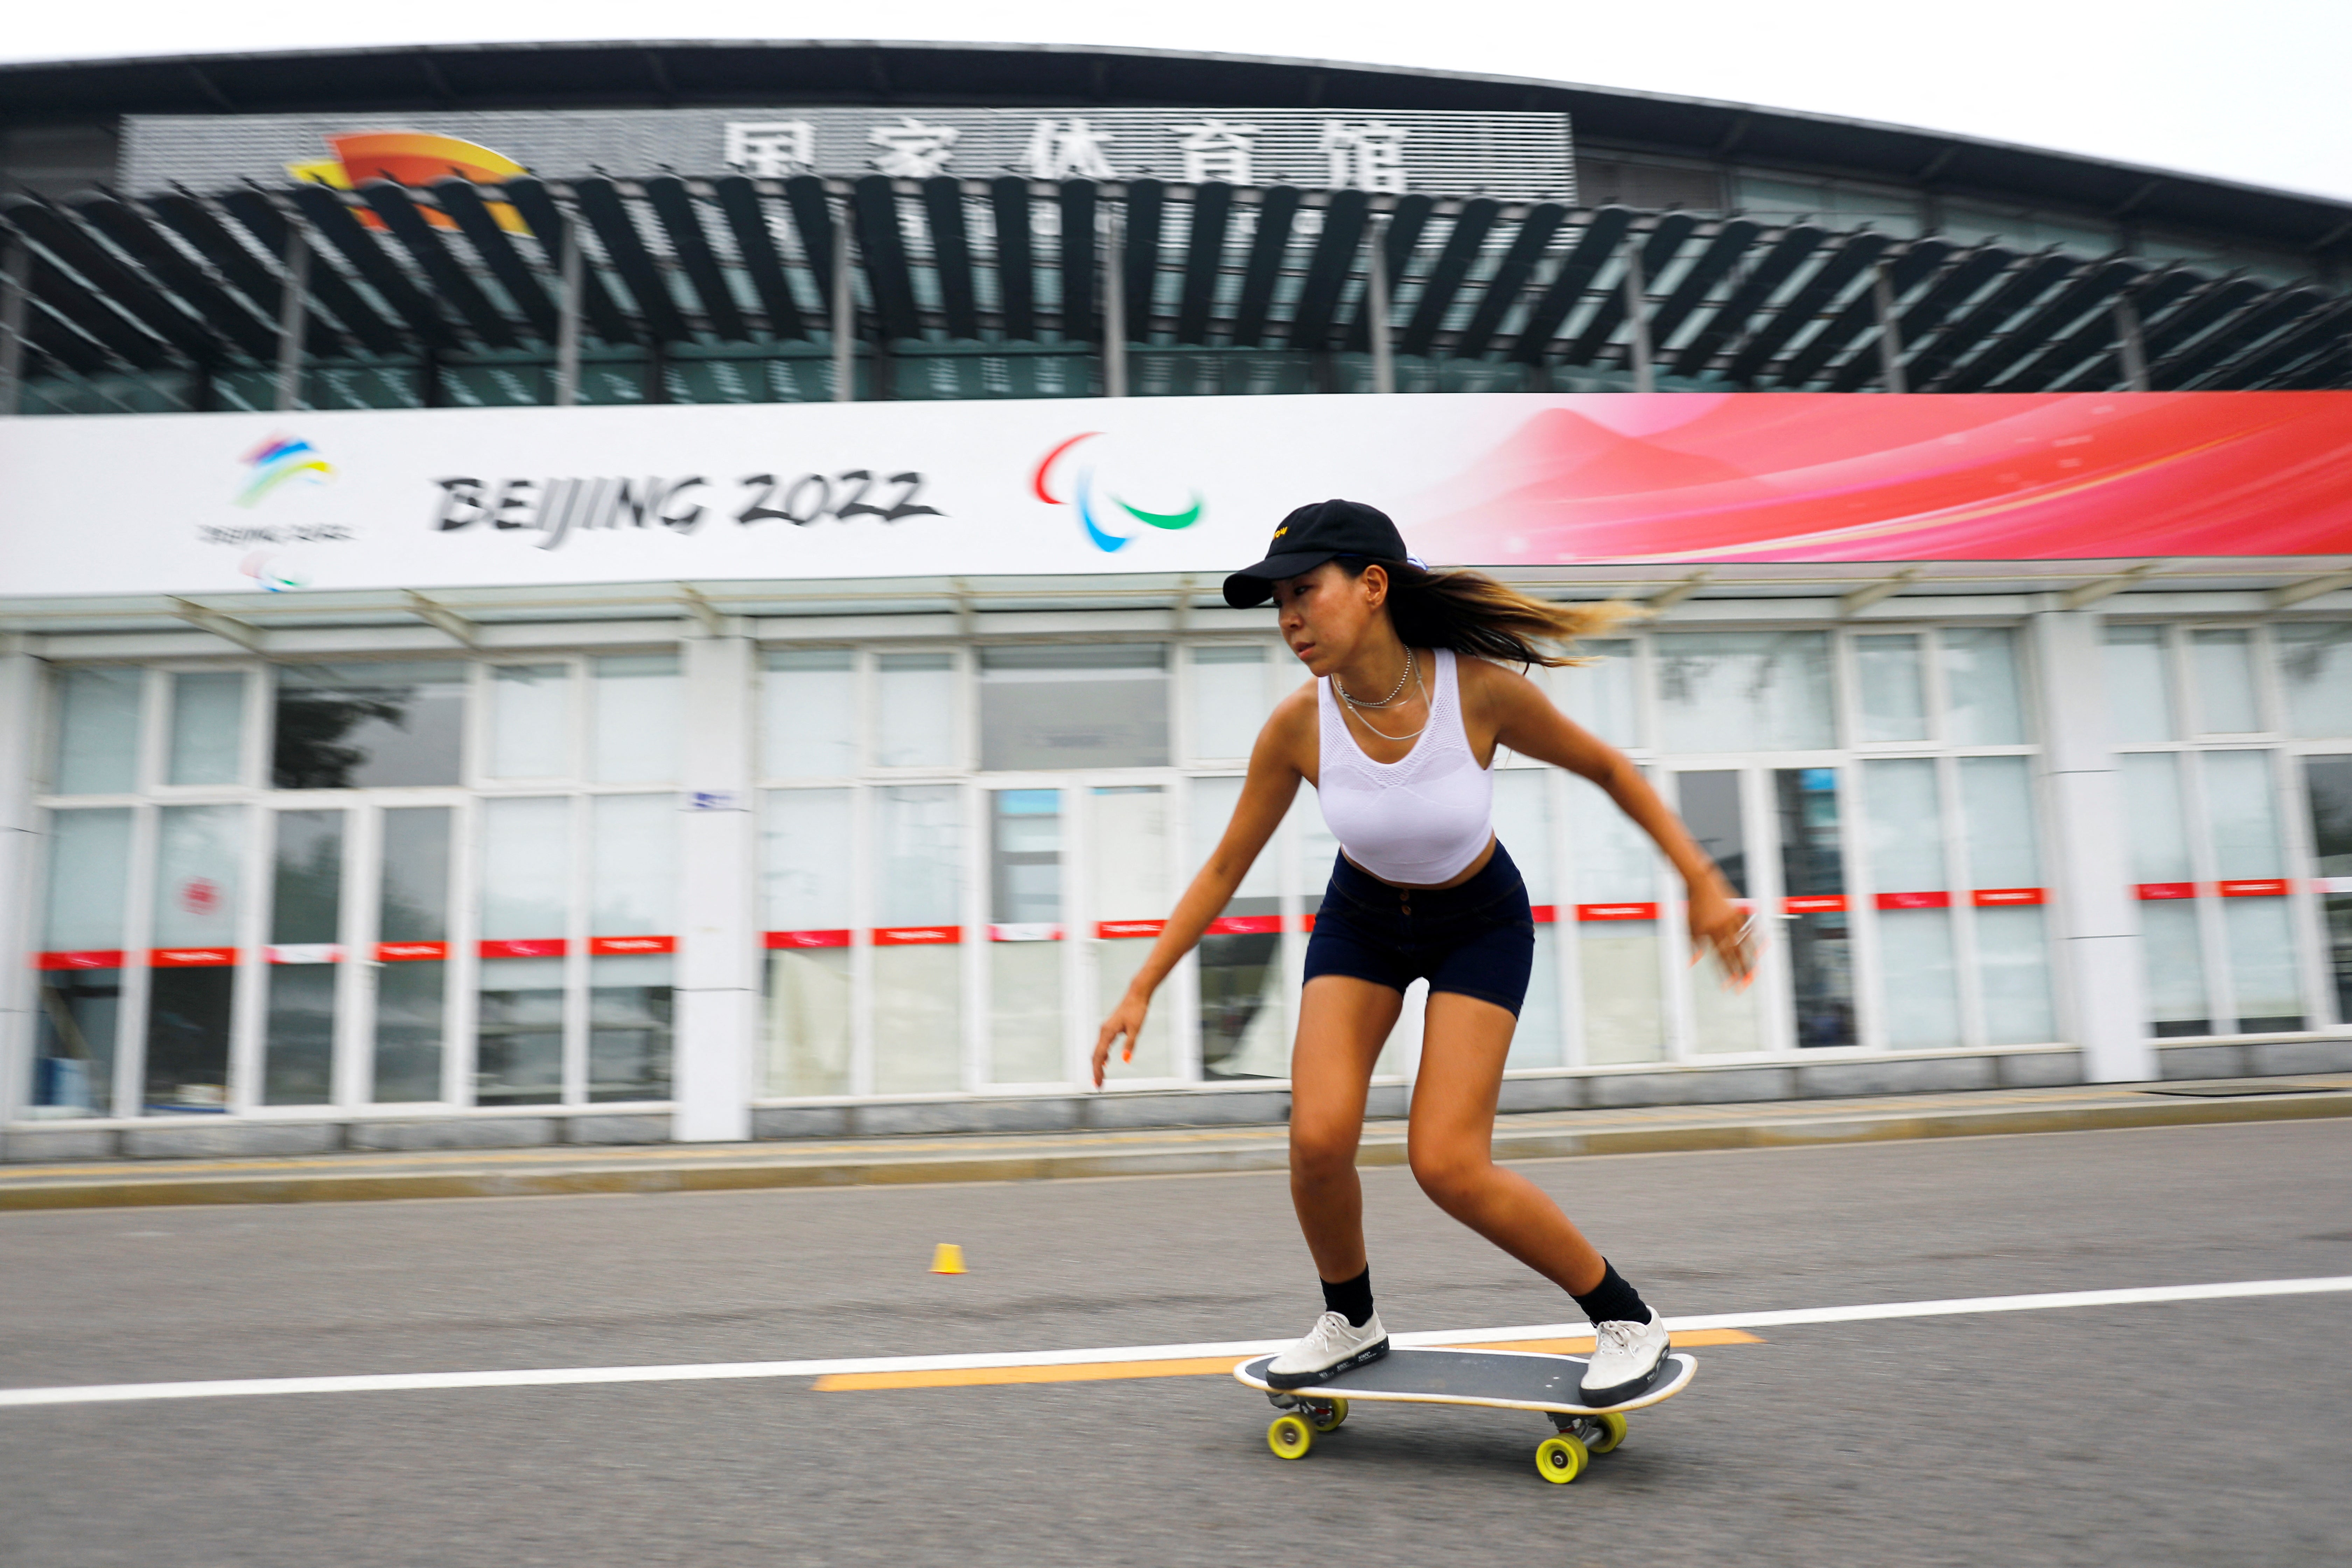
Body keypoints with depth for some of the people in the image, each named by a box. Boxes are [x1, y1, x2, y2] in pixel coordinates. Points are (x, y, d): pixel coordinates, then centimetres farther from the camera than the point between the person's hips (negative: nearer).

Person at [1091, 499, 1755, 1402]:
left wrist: (1703, 884, -12)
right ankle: (1351, 1323, 18)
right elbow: (1225, 868, -10)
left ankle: (1627, 1320, 11)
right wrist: (1141, 990, -9)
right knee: (1318, 1139, -13)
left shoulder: (1481, 690, -29)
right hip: (1361, 921, 3)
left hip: (1481, 926, -2)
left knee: (1446, 1164, -13)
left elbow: (1609, 769, -10)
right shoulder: (1297, 727, -23)